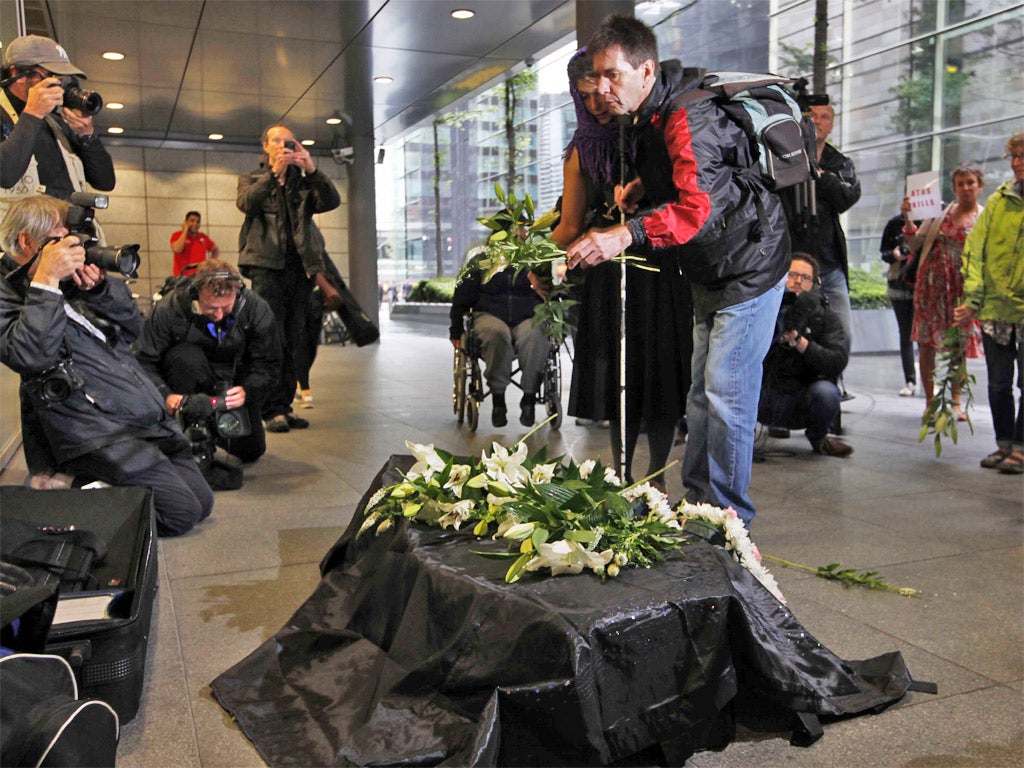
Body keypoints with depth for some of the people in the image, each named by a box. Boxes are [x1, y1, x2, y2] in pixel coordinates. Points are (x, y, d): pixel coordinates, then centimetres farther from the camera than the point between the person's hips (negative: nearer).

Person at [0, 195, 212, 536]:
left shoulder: (73, 282, 18)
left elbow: (133, 328, 16)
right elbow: (30, 356, -22)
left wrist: (100, 288, -1)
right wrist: (46, 281, -20)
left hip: (150, 416, 8)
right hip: (97, 429, -8)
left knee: (203, 501, 9)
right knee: (181, 511, -14)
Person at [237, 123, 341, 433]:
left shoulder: (304, 183, 20)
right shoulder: (251, 179, 15)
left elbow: (332, 202, 1)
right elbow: (247, 202, -8)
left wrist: (313, 170, -13)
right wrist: (275, 172, -18)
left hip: (299, 267, 3)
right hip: (267, 265, -3)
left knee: (292, 341, 4)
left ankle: (285, 406, 9)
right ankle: (273, 410, -9)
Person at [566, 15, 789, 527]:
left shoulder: (688, 117, -24)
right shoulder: (647, 120, 7)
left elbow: (700, 206, -38)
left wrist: (628, 233, -49)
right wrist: (641, 186, 4)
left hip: (748, 268, -10)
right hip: (708, 273, 10)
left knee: (725, 395, -9)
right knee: (701, 394, 13)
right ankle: (697, 505, 23)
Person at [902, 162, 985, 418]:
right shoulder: (940, 210, 7)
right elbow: (915, 243, 5)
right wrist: (907, 217, -6)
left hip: (962, 285, 0)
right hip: (932, 282, 1)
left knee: (959, 343, 3)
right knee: (927, 342, -2)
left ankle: (956, 401, 16)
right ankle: (930, 401, 9)